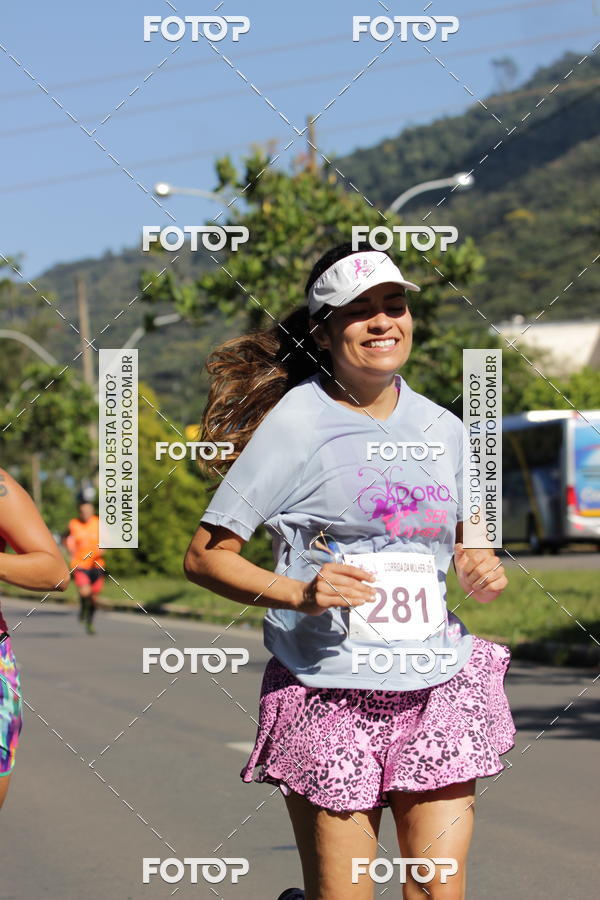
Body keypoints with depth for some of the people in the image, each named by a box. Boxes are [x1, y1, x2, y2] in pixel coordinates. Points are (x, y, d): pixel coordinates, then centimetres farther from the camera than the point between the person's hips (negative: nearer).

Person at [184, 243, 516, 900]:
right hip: (329, 695, -4)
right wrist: (298, 593, -20)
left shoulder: (443, 430, 11)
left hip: (439, 692, 4)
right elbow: (203, 557, -5)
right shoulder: (296, 423, -4)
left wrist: (479, 572, 3)